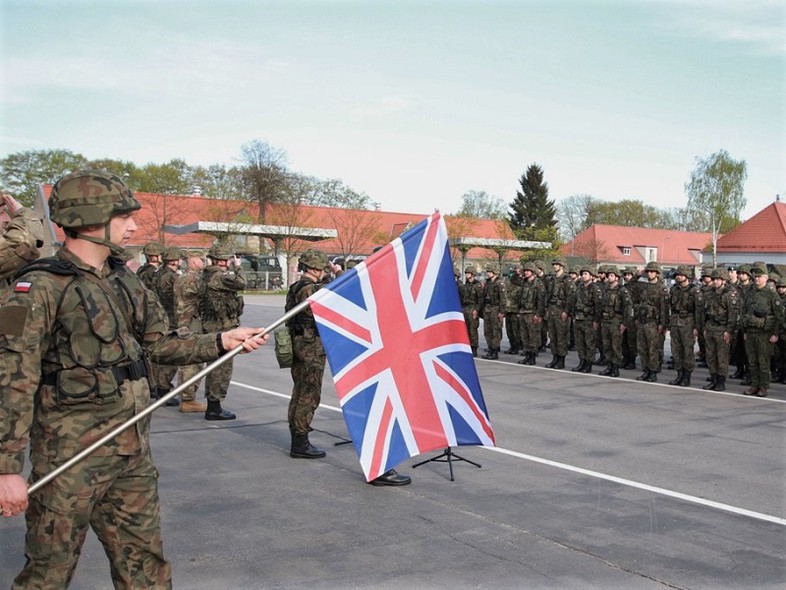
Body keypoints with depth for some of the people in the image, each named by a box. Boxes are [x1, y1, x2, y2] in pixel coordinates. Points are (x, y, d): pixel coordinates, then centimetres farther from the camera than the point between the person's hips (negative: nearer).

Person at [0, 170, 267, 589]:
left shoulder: (124, 281, 10)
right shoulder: (40, 287, -13)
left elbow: (160, 343, 18)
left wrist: (221, 342, 5)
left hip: (132, 452, 7)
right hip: (71, 454, -7)